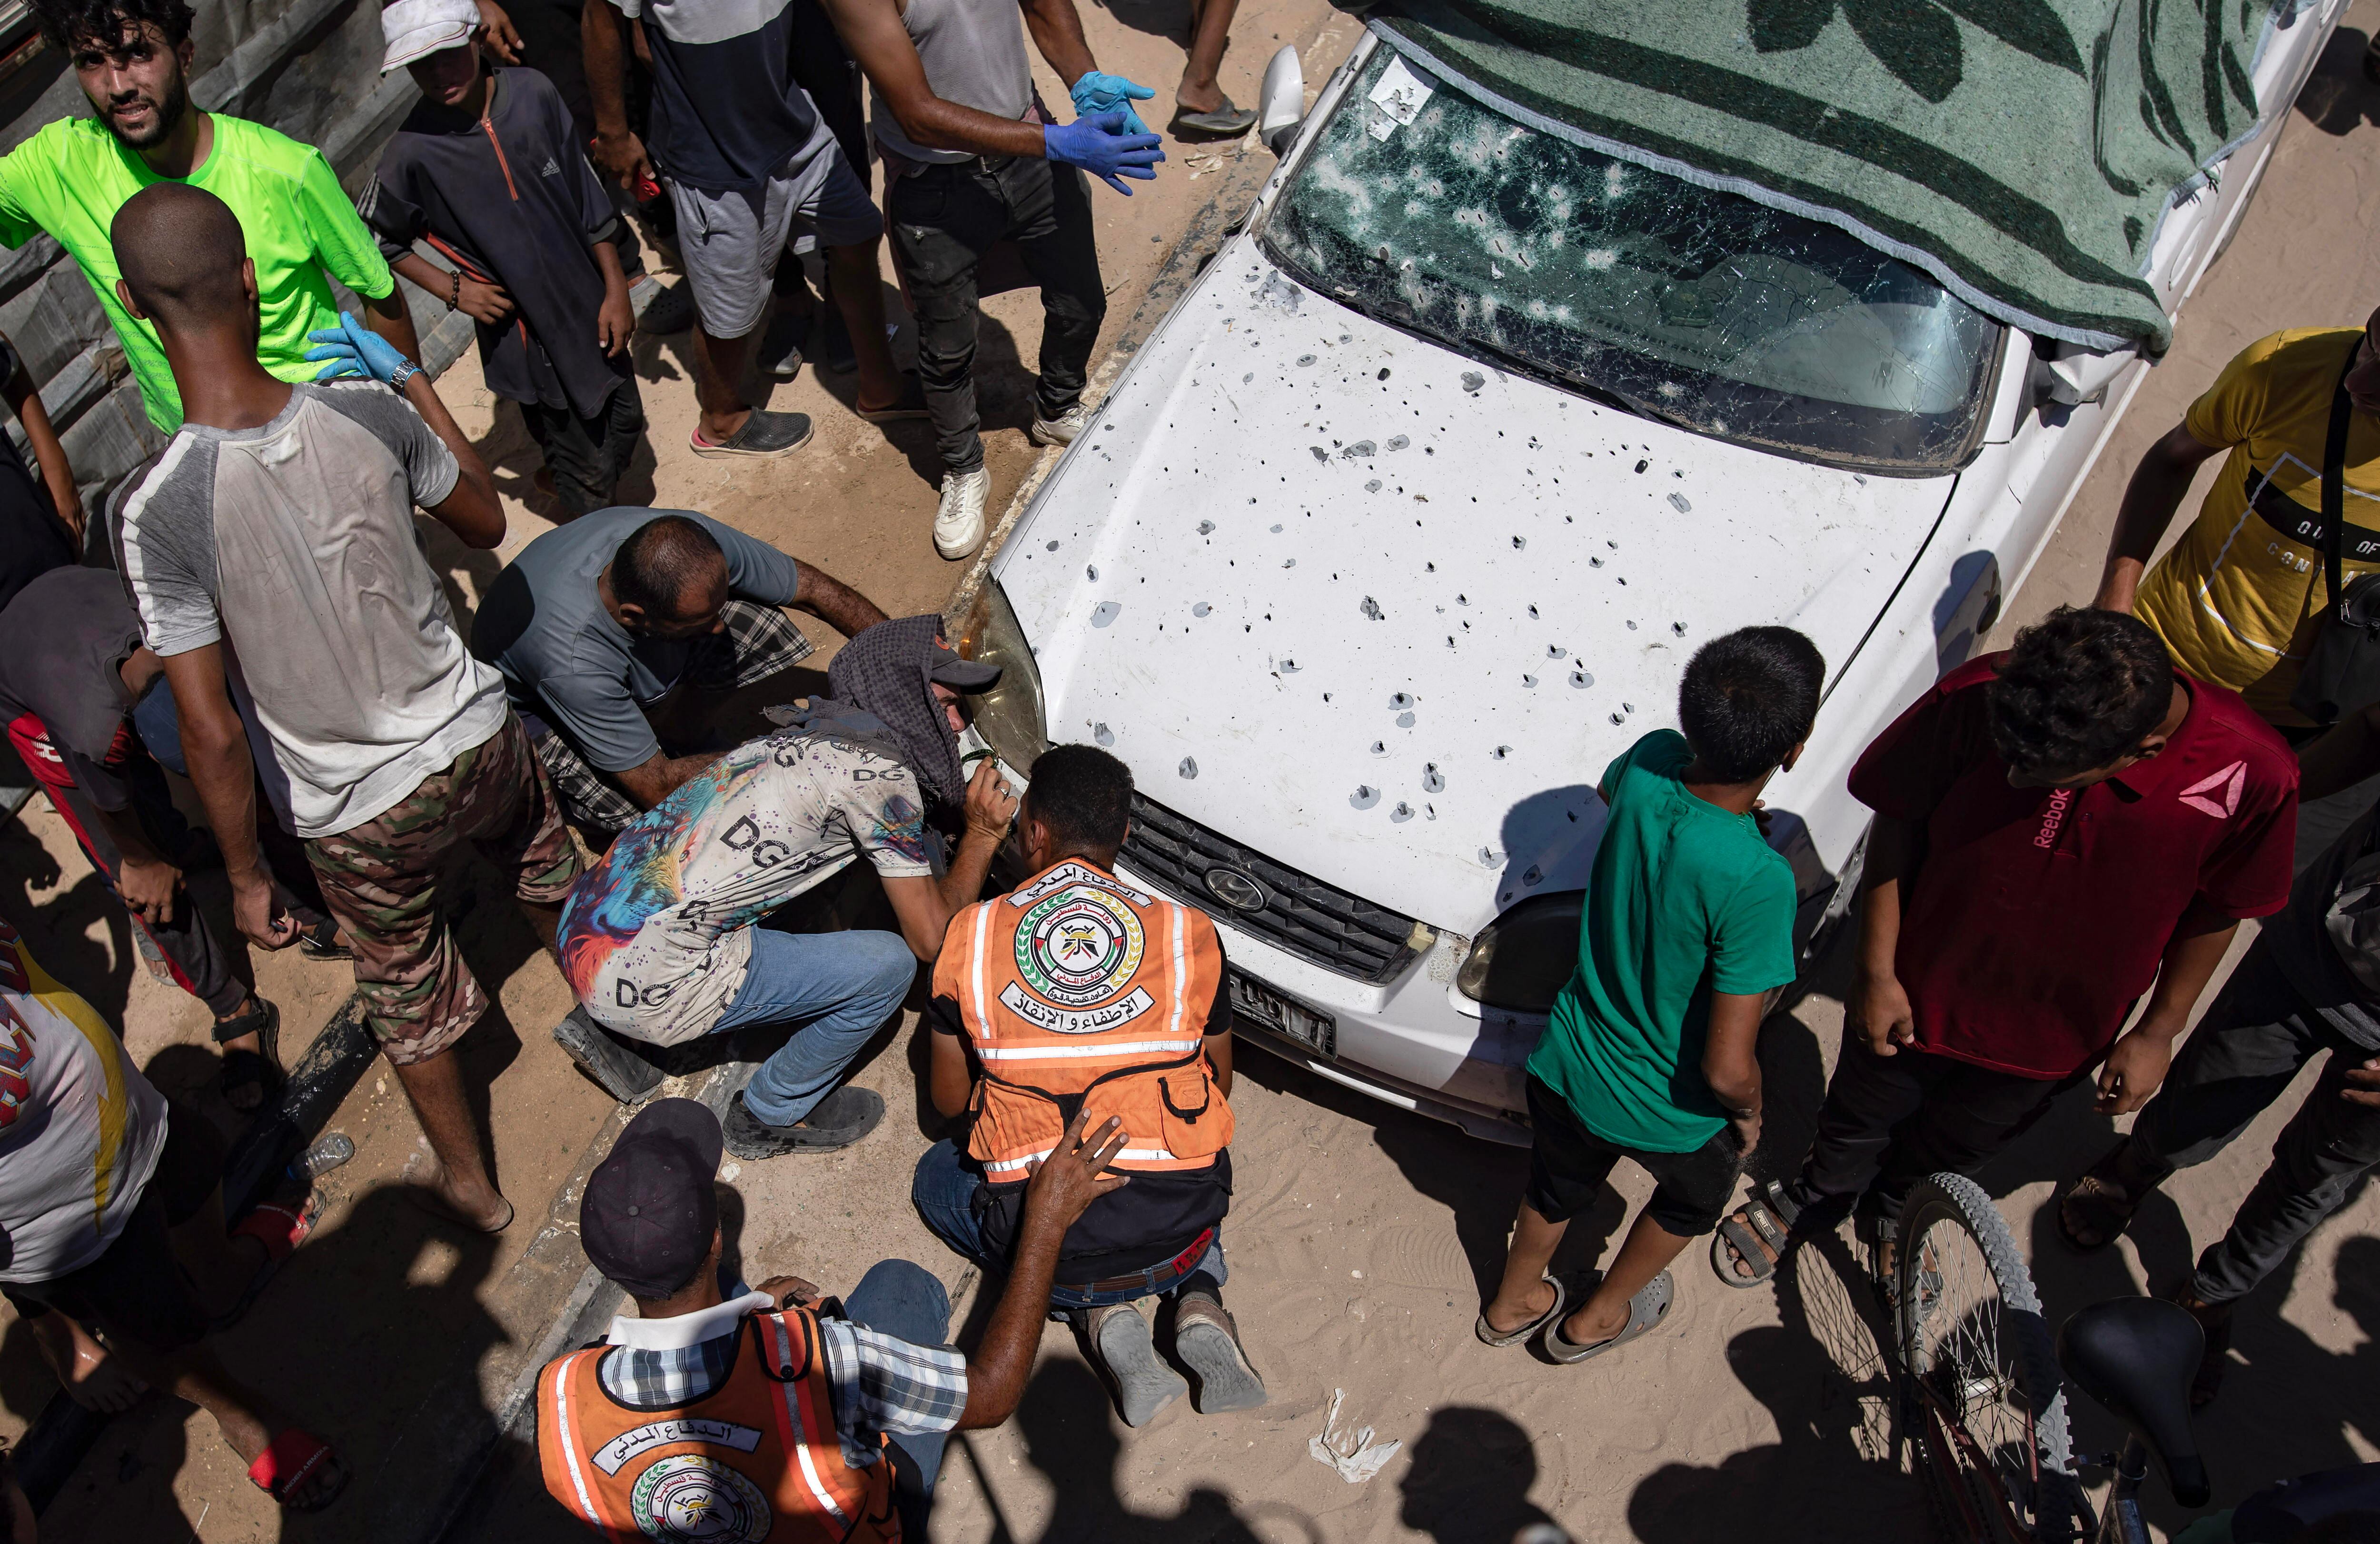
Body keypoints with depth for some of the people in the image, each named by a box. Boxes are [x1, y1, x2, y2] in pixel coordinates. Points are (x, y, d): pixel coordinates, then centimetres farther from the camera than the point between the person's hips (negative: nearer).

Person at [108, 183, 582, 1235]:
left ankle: (467, 1181, 46)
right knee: (546, 878, 33)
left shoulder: (159, 515, -27)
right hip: (476, 739, 2)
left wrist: (245, 876, -6)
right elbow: (487, 523, 2)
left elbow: (212, 734, -21)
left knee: (406, 991, 23)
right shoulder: (369, 413, -19)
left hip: (358, 814, -2)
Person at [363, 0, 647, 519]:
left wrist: (616, 289, 0)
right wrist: (451, 289, -10)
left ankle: (559, 475, 49)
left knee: (624, 424, 19)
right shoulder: (414, 151, -18)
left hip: (587, 301, 4)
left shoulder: (533, 94, -10)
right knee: (587, 467, 5)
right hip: (521, 327, -4)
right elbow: (375, 237, -2)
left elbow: (589, 200, -1)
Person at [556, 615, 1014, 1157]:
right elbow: (930, 936, -5)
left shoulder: (805, 738, 15)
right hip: (644, 986, -9)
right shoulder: (878, 770, -10)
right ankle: (768, 1119, 17)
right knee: (888, 965, -4)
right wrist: (983, 835, 6)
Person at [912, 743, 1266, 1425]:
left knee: (937, 1173, 31)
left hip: (1048, 1251, -2)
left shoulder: (971, 934, 0)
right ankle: (1198, 1300, 6)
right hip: (1181, 1238, 2)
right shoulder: (1189, 933, 1)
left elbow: (949, 1102, 12)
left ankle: (1101, 1312, 5)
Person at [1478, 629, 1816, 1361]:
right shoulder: (1756, 881, -38)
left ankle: (1512, 1304, 60)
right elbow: (1727, 1067, -30)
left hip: (1564, 1069, 4)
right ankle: (1596, 1318, 53)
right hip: (1670, 1111, -4)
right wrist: (1749, 1112, -9)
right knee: (1694, 1198, 32)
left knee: (1558, 1188, 34)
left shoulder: (1649, 766, -21)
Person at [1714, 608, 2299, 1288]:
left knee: (1959, 1145, 30)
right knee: (1862, 1117, 28)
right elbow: (1899, 822, -16)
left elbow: (2216, 912, -11)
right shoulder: (1979, 698, -34)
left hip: (2053, 1034, 1)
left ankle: (1896, 1209, 63)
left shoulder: (2253, 775, -31)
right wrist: (1876, 970, -11)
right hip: (1915, 993, -1)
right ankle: (1819, 1196, 61)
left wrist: (2159, 1031, -1)